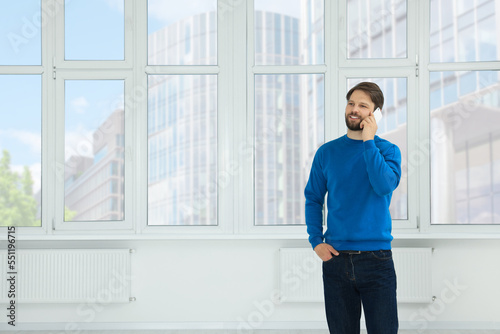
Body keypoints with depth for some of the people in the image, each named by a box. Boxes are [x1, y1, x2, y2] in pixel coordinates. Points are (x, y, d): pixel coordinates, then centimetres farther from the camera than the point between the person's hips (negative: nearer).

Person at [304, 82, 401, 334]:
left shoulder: (388, 150, 1)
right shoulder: (327, 152, 6)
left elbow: (384, 186, -18)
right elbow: (313, 199, 9)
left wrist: (368, 142, -16)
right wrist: (316, 241, -2)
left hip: (377, 257, -1)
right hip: (336, 257, 2)